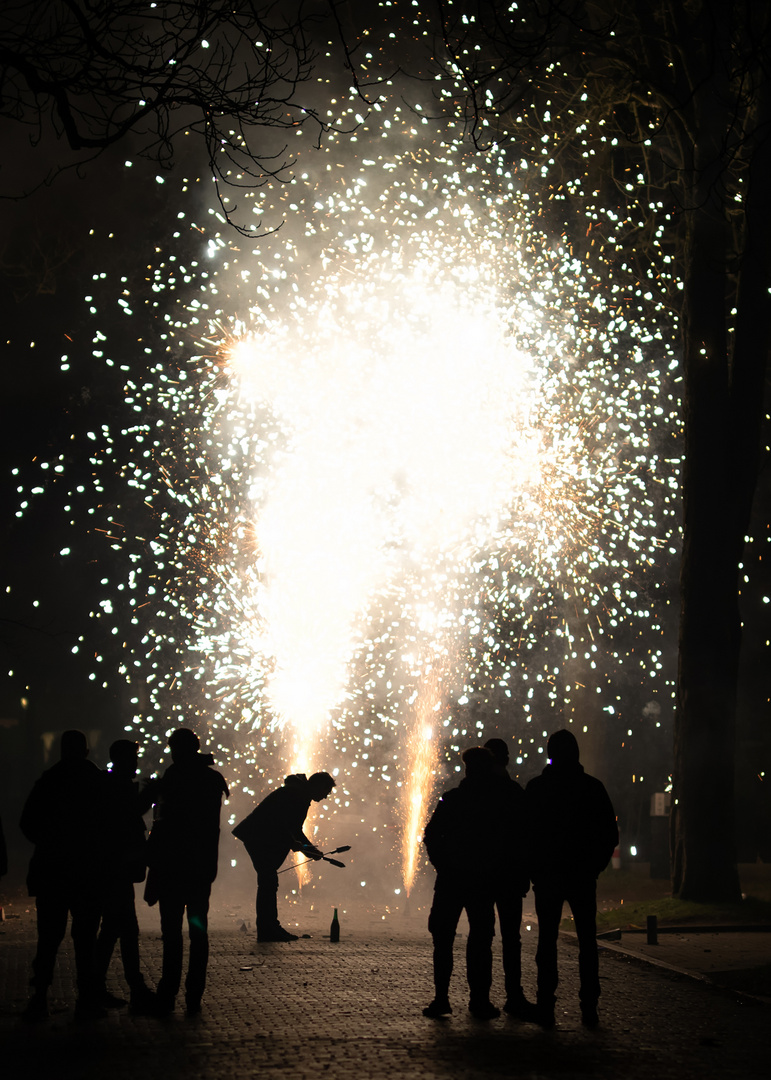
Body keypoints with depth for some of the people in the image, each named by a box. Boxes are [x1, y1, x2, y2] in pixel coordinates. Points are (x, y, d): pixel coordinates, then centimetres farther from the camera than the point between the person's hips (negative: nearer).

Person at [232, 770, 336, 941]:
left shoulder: (303, 799, 13)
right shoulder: (291, 793, -18)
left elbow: (295, 829, 17)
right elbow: (277, 822, -26)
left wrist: (309, 847, 5)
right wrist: (292, 843, -26)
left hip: (267, 840, 11)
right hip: (256, 836, -11)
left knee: (269, 882, 10)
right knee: (268, 881, -13)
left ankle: (270, 928, 13)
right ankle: (268, 930, -13)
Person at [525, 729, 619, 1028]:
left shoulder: (535, 788, -3)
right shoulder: (593, 787, -1)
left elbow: (526, 832, -1)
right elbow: (610, 834, 1)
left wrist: (534, 870, 8)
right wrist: (595, 865, 11)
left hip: (547, 875, 0)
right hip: (583, 877, 1)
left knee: (547, 940, 4)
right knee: (587, 941, 7)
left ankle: (546, 1007, 0)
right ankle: (589, 1008, 3)